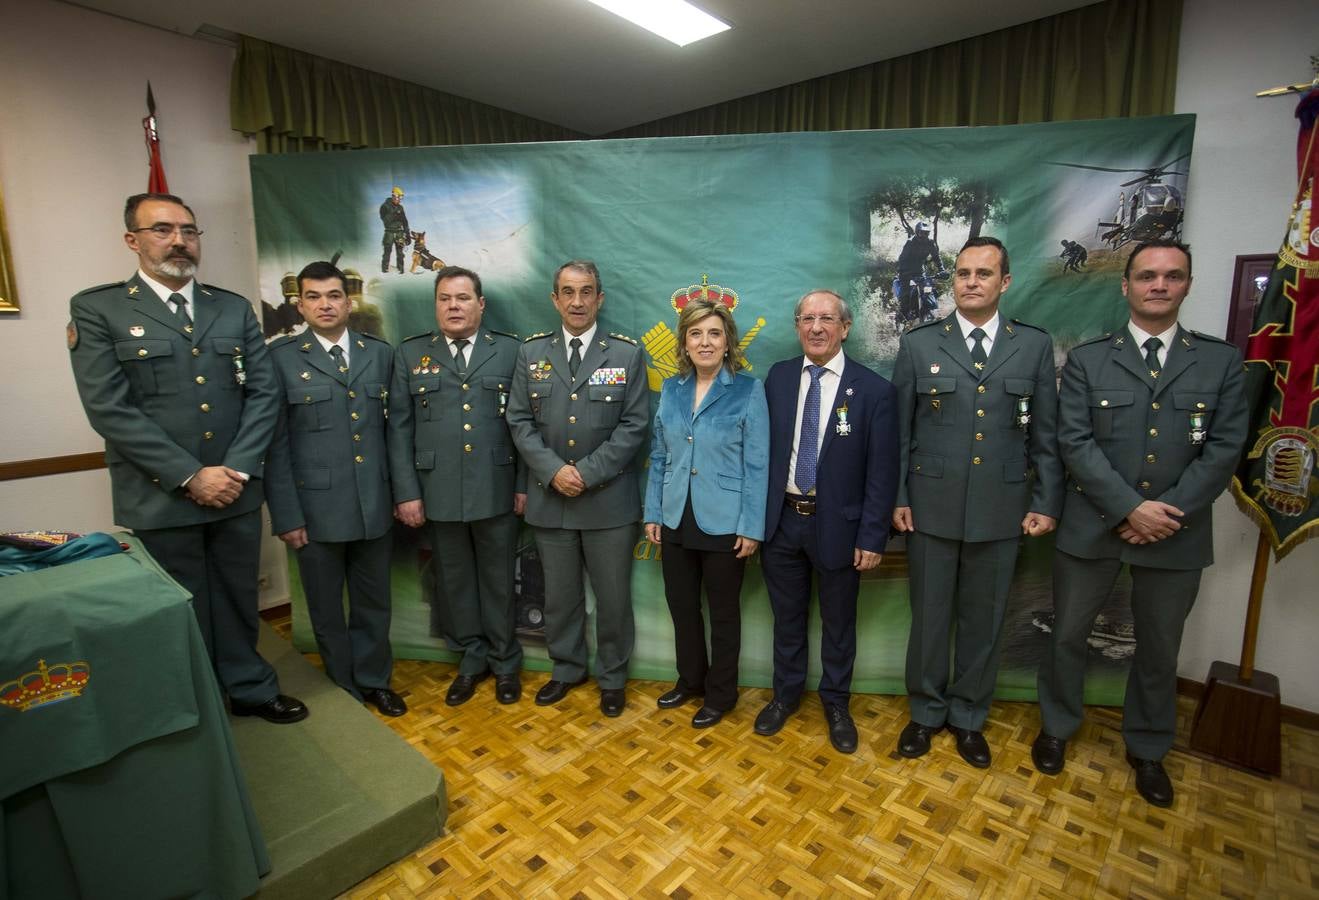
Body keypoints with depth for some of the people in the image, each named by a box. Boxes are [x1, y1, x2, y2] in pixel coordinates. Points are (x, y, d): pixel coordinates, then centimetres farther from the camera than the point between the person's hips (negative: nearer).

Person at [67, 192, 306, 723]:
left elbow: (264, 393, 2)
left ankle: (249, 689, 34)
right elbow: (110, 408, -10)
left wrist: (236, 469, -9)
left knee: (238, 600, 15)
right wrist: (190, 477, -15)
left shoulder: (235, 309, 8)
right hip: (160, 498, -2)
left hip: (236, 492, 3)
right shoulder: (97, 310, -1)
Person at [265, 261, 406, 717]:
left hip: (374, 505, 2)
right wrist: (286, 514, -7)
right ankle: (344, 690, 33)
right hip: (316, 506, -2)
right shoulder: (281, 357, -2)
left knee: (373, 603, 15)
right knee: (327, 609, 13)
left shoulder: (380, 353, 6)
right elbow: (275, 442, -4)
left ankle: (374, 680, 36)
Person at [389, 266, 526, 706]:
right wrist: (406, 492, -2)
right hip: (439, 493, 2)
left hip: (496, 490, -1)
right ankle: (471, 659, 33)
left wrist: (524, 484, -2)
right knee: (454, 580, 14)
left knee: (498, 580, 11)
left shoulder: (509, 351, 3)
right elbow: (399, 428, 3)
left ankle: (505, 662, 30)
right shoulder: (411, 354, 6)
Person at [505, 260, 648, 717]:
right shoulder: (531, 352, 5)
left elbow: (633, 425, -7)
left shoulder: (626, 353, -1)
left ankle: (612, 677, 32)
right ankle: (566, 669, 38)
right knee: (560, 595, 16)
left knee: (613, 597, 10)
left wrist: (587, 472, -15)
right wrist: (554, 470, -12)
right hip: (550, 498, 2)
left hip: (609, 499, -2)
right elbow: (520, 421, 2)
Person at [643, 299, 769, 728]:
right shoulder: (670, 389, 4)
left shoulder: (748, 390, -9)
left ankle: (721, 693, 33)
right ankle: (690, 679, 40)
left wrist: (751, 527, -12)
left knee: (723, 613, 13)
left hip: (724, 524, -4)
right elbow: (658, 456, 8)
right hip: (676, 520, 4)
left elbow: (756, 464, -10)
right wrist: (652, 513, 5)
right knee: (681, 606, 18)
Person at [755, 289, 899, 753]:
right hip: (781, 521, 3)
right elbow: (764, 447, 3)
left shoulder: (873, 390, -10)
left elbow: (882, 472, -8)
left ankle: (836, 702, 39)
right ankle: (786, 693, 40)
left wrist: (872, 537, -10)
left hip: (837, 525, -2)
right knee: (787, 616, 19)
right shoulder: (778, 377, 0)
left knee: (838, 621, 16)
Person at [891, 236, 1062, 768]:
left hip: (1001, 510, 1)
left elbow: (1046, 435, 5)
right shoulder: (918, 345, 1)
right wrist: (897, 498, -2)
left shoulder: (1034, 346, 4)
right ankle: (926, 711, 31)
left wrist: (1045, 503, 0)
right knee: (930, 616, 11)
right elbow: (899, 431, 1)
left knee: (983, 620, 14)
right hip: (932, 507, -1)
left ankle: (968, 716, 34)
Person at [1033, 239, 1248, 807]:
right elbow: (1074, 442, -9)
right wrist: (1131, 508, -16)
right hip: (1093, 526, -1)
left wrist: (1167, 512, -13)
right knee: (1068, 636, 10)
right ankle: (1057, 728, 33)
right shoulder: (1086, 360, -1)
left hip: (1177, 533, 2)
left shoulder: (1222, 362, 4)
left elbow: (1224, 448, -3)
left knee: (1159, 649, 16)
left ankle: (1147, 749, 38)